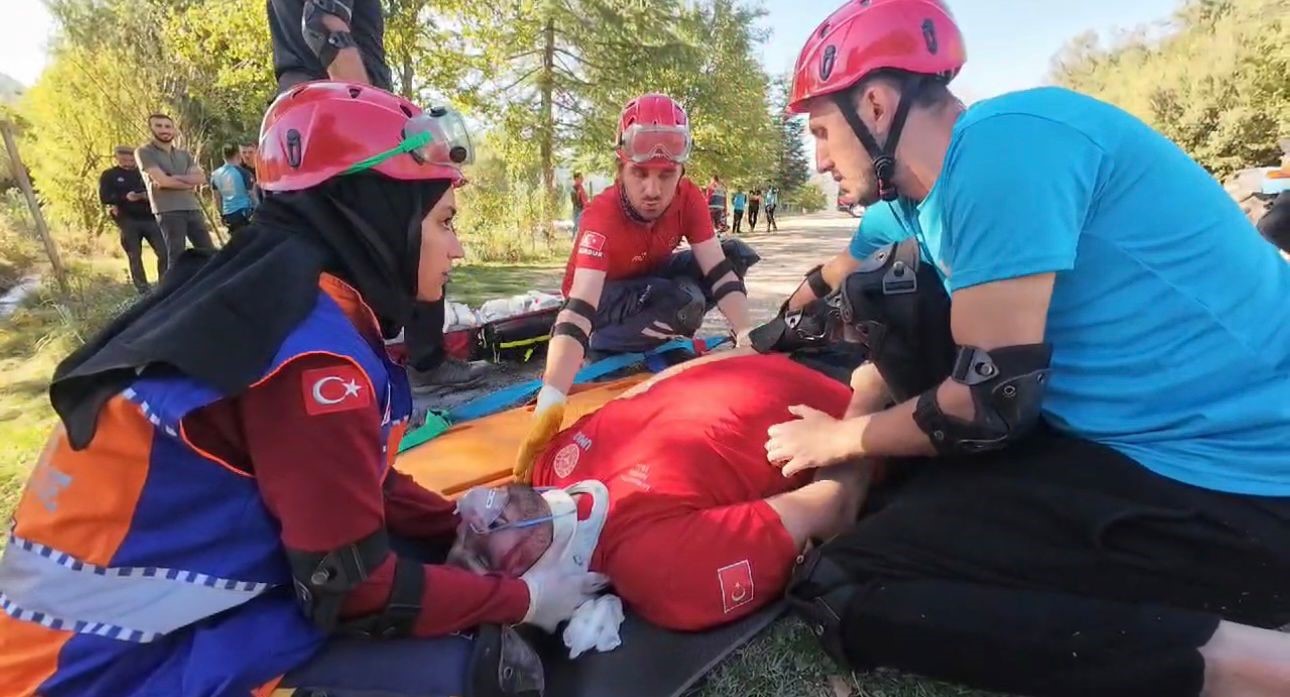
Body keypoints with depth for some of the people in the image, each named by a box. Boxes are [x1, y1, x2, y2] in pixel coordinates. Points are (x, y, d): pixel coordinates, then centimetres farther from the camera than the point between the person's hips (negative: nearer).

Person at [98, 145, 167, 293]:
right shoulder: (109, 175, 9)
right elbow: (104, 198, -1)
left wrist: (147, 195, -14)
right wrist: (125, 197, -19)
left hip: (149, 218, 1)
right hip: (128, 221, -1)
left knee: (164, 252, -11)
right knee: (135, 257, 1)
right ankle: (143, 291, 5)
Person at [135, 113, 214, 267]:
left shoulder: (184, 154, 18)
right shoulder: (144, 152, 3)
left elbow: (201, 178, 2)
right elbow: (162, 181, -9)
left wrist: (176, 178, -9)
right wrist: (189, 183, 2)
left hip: (193, 208, 5)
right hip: (168, 211, -5)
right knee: (176, 256, -6)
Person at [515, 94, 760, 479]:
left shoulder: (688, 198, -21)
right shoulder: (602, 217, -36)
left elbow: (718, 270, -23)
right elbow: (580, 310, -48)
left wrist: (747, 334, -38)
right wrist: (551, 400, -60)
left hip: (651, 276, 6)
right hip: (604, 293, -6)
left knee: (737, 255, -14)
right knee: (682, 303, -35)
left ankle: (658, 334, -5)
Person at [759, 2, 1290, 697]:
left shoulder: (999, 141, -19)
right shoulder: (938, 191, 9)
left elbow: (991, 399, -21)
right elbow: (920, 350, 18)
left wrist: (838, 440, -6)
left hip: (1224, 483, -9)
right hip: (1127, 429, 9)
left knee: (845, 592, -16)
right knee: (882, 294, 5)